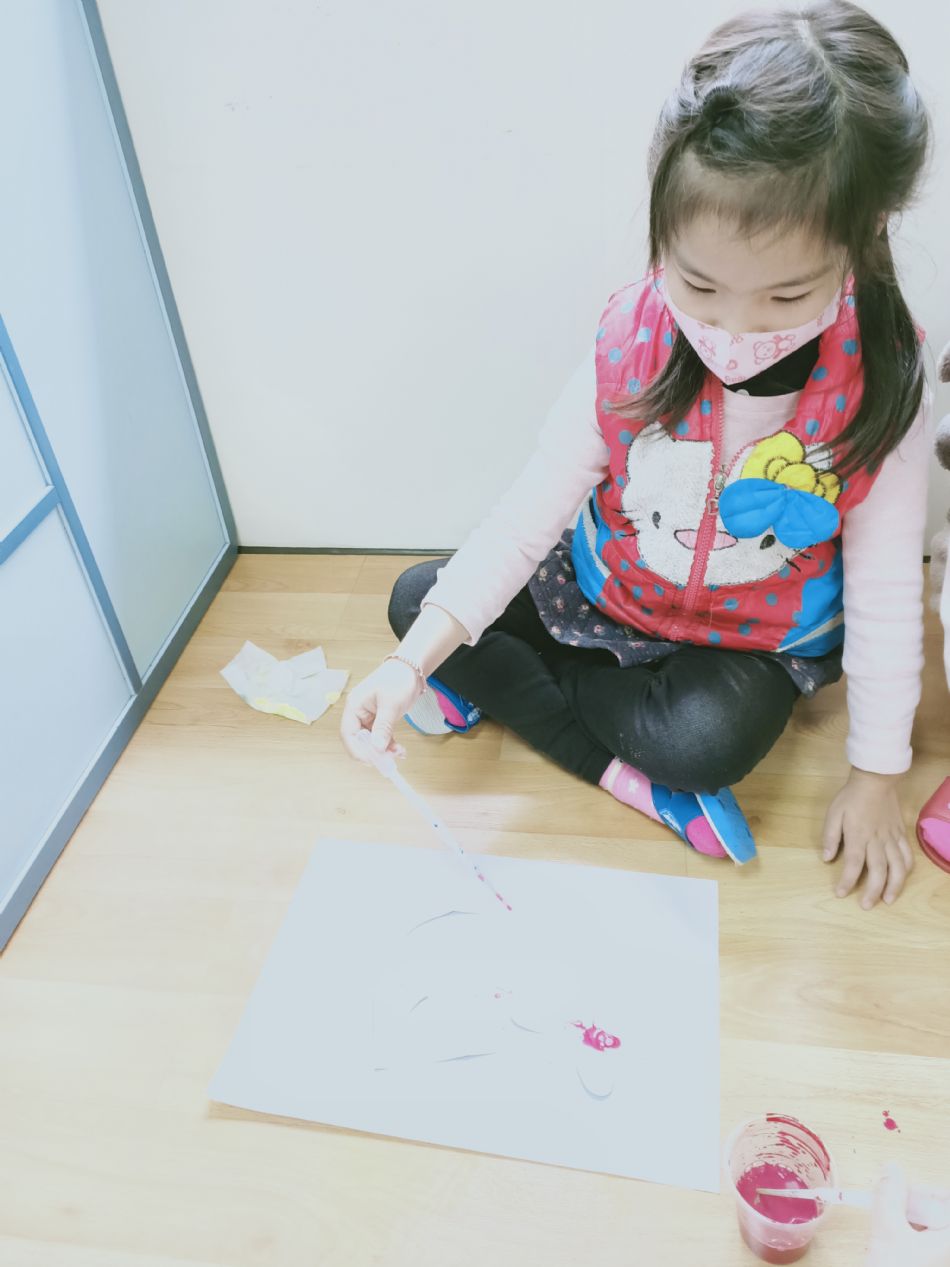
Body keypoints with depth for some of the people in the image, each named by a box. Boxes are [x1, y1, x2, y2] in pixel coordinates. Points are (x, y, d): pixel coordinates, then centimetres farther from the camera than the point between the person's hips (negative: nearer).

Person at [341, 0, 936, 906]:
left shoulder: (880, 387, -22)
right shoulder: (631, 347, -21)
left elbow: (884, 589, -14)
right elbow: (530, 511, -20)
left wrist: (876, 775, -9)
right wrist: (412, 662, -29)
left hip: (755, 638, -2)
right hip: (600, 597, 3)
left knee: (707, 741, -35)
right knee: (414, 602, -9)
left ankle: (499, 687, -9)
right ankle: (626, 773, -14)